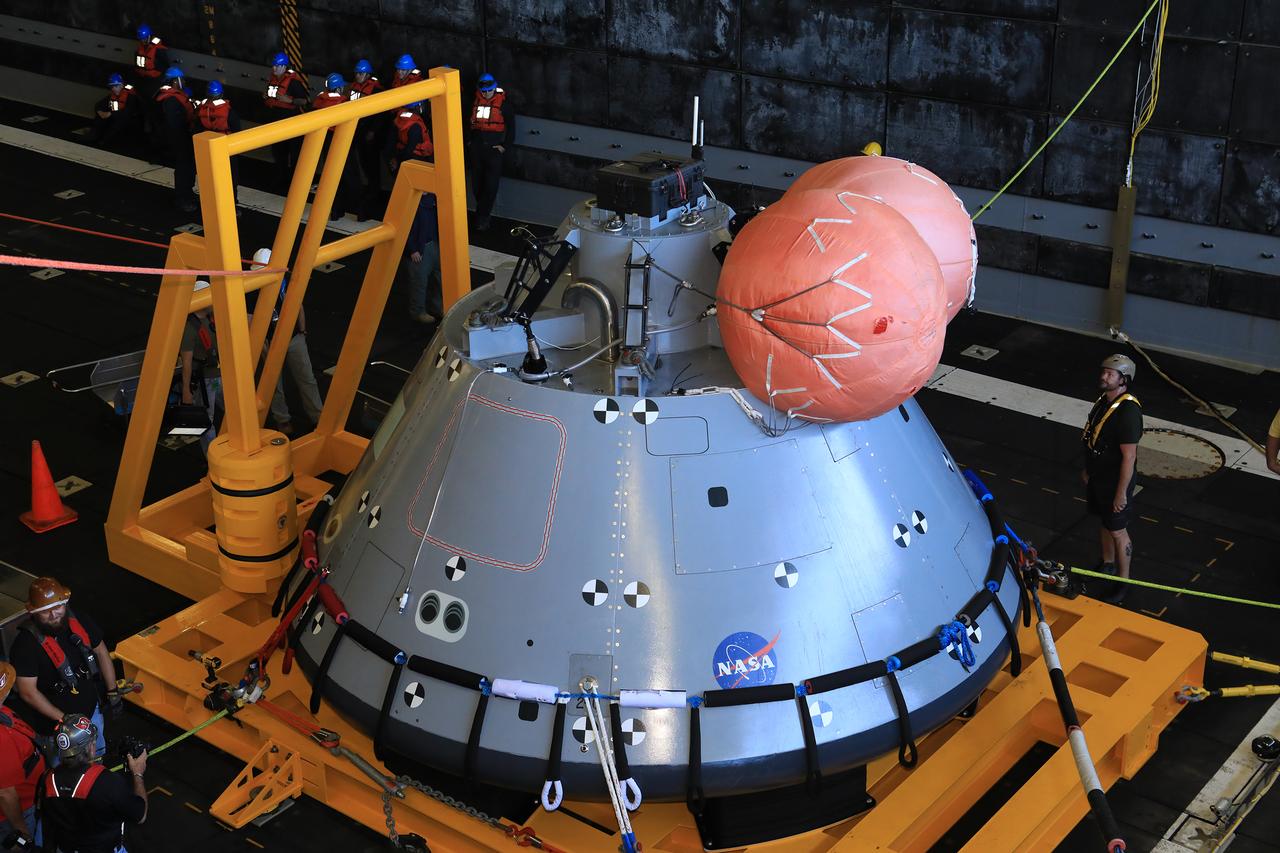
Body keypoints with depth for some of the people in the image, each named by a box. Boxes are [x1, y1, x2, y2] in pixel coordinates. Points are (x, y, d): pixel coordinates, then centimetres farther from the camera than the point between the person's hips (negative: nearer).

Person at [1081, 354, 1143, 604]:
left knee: (1118, 531, 6)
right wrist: (1087, 470, 19)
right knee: (1104, 522, 25)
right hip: (1097, 477, 8)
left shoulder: (1127, 412, -30)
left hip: (1115, 482, -8)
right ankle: (1108, 564, 45)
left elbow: (1129, 456, -26)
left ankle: (1123, 582, 22)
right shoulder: (1104, 400, -1)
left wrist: (1121, 492, -22)